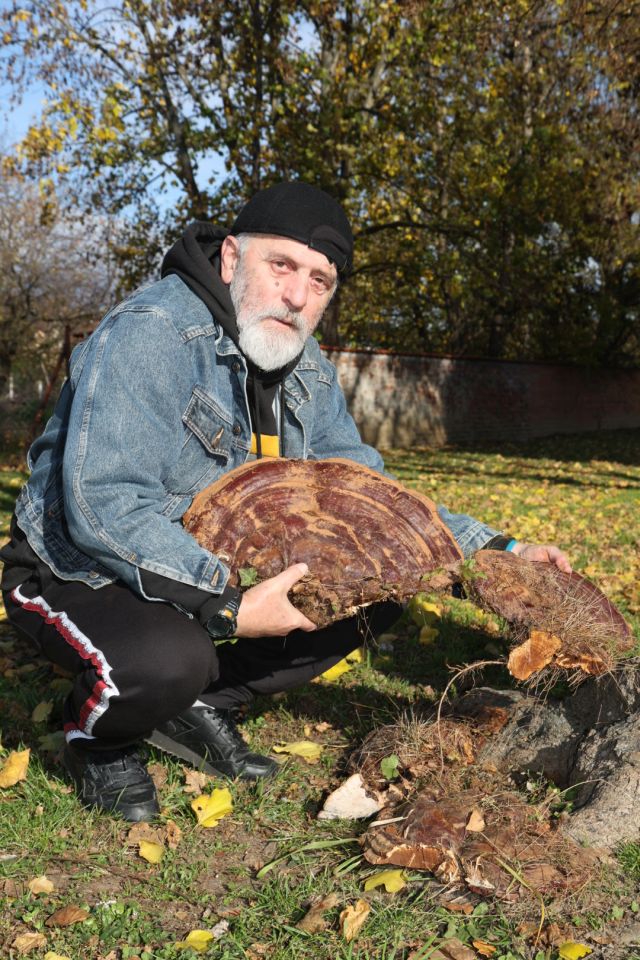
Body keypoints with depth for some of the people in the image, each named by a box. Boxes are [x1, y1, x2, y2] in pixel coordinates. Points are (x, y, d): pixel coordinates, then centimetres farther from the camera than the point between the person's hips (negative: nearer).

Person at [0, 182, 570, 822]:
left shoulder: (307, 372, 1)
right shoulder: (150, 332, -24)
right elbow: (103, 507, -32)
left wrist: (495, 552, -5)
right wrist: (228, 609, -35)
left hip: (223, 570, 7)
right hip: (81, 573, -7)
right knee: (170, 659, -38)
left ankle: (203, 704, 7)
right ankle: (97, 738, -1)